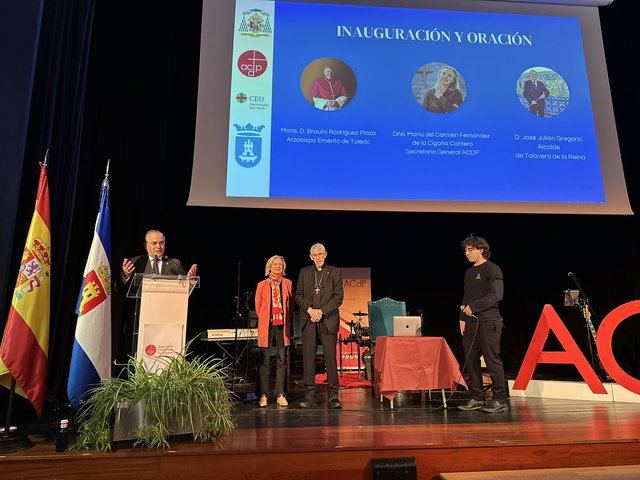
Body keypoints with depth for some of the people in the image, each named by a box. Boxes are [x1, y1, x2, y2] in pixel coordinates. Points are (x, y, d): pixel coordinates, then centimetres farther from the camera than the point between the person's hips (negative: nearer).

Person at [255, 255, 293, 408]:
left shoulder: (288, 283, 10)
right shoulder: (262, 285, 7)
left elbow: (291, 303, 13)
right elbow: (258, 306, 12)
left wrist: (286, 320, 8)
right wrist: (265, 320, 11)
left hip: (282, 325, 1)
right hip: (267, 325, -1)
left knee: (282, 359, 2)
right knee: (263, 360, -1)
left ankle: (280, 395, 8)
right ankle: (263, 395, 5)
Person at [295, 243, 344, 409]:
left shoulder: (334, 272, 7)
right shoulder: (304, 272, 14)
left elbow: (338, 297, 0)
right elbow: (298, 295, 9)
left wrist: (322, 311, -10)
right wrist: (309, 310, -7)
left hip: (328, 319, -2)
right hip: (308, 319, 2)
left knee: (330, 357, -3)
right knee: (308, 357, 0)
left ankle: (333, 396, 3)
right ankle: (310, 396, 6)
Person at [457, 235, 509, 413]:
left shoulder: (492, 269, -5)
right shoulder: (469, 272, 19)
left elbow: (496, 295, -16)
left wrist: (473, 307, -16)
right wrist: (463, 318, 10)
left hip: (488, 322, -8)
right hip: (471, 323, 8)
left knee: (492, 361, -4)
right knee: (471, 361, 8)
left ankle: (500, 400, 5)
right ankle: (477, 399, 17)